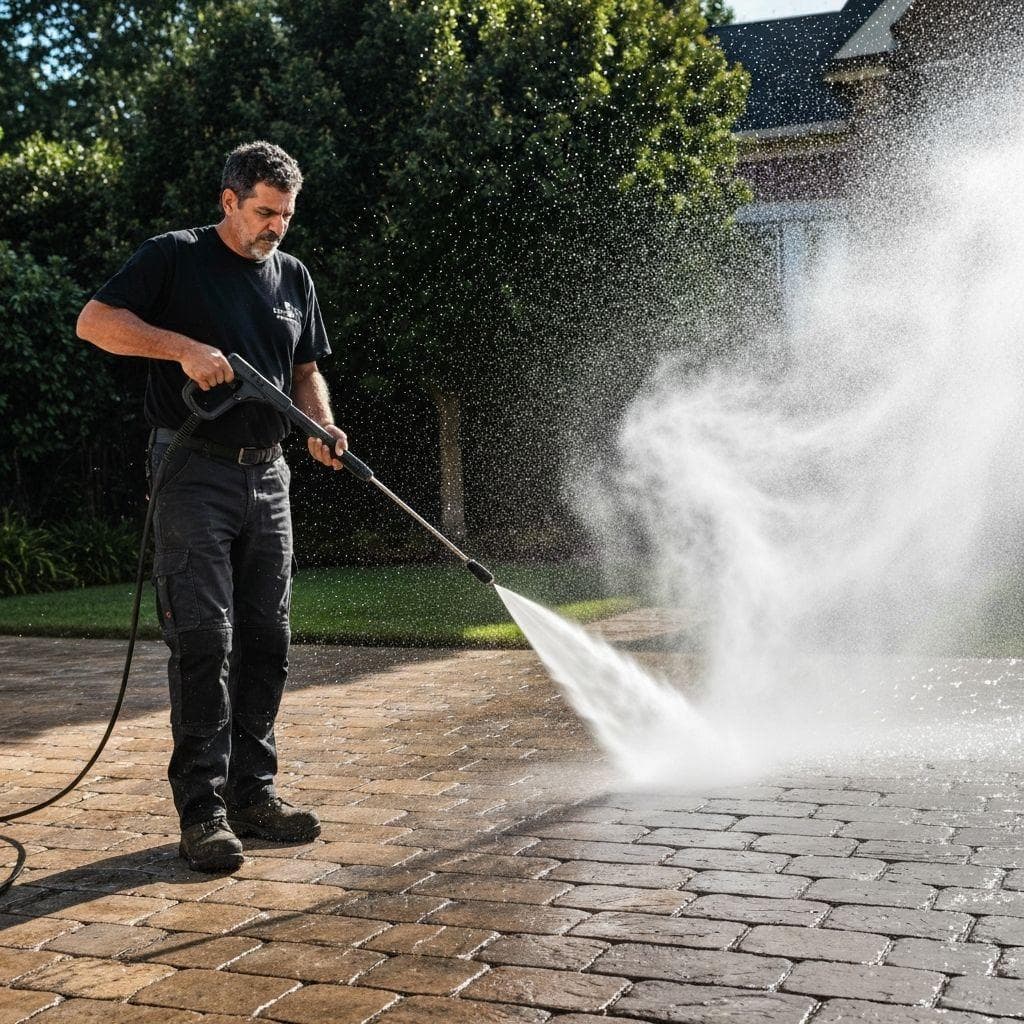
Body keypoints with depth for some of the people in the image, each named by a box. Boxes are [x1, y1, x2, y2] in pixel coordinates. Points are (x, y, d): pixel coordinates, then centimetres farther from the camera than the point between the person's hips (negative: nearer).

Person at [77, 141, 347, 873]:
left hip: (267, 474, 6)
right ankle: (202, 810, -4)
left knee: (266, 640, 6)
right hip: (195, 471, -6)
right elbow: (94, 322, -9)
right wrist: (184, 347, -21)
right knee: (203, 639, -10)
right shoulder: (176, 258, -1)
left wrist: (322, 428, 2)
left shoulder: (293, 276, 16)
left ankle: (253, 793, 16)